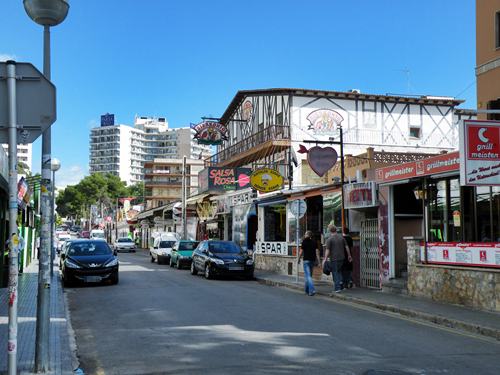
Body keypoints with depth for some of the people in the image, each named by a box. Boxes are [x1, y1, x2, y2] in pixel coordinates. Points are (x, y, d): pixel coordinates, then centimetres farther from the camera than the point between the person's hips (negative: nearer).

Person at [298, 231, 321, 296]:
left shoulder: (304, 241, -6)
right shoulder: (314, 242, 6)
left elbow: (301, 251, -5)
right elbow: (317, 251, 1)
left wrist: (299, 259, 8)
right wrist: (318, 261, 2)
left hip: (306, 260, -6)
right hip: (313, 260, 6)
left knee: (308, 275, -8)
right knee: (309, 275, 17)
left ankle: (312, 290, -22)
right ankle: (307, 290, 26)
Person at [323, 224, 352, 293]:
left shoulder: (329, 239, -11)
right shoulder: (341, 237, 4)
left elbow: (327, 250, -15)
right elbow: (346, 247, 8)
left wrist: (325, 259, -11)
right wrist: (349, 255, 17)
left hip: (334, 258, -5)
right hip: (342, 258, 5)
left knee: (335, 272, 2)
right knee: (339, 270, 24)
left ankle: (337, 288, 0)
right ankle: (340, 281, 7)